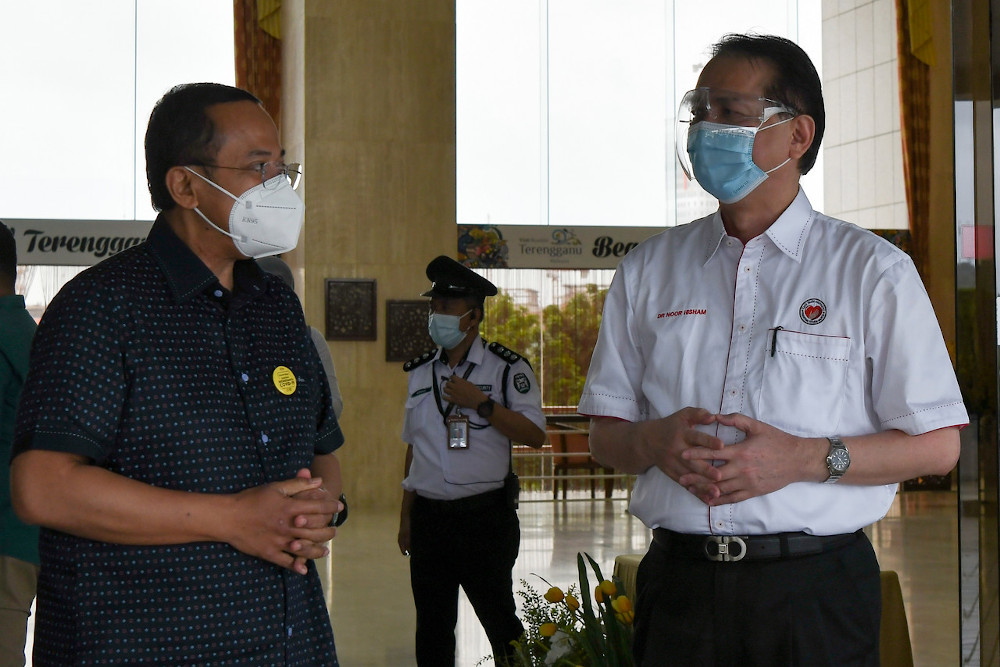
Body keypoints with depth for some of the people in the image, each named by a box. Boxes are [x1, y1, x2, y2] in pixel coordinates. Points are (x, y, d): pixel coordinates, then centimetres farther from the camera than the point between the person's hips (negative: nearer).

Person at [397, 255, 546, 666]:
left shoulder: (507, 369, -3)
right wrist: (406, 515, 16)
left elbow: (535, 435, -11)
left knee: (498, 620, 0)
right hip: (428, 516, 5)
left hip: (485, 514, -5)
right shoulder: (420, 373, 12)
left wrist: (480, 403, -18)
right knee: (432, 627, 10)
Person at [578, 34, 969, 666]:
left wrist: (806, 457, -16)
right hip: (678, 584, 3)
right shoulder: (649, 269, 10)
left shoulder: (873, 270, 0)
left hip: (816, 592, -2)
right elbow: (605, 433, 12)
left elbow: (937, 446, -3)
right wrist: (652, 442, -11)